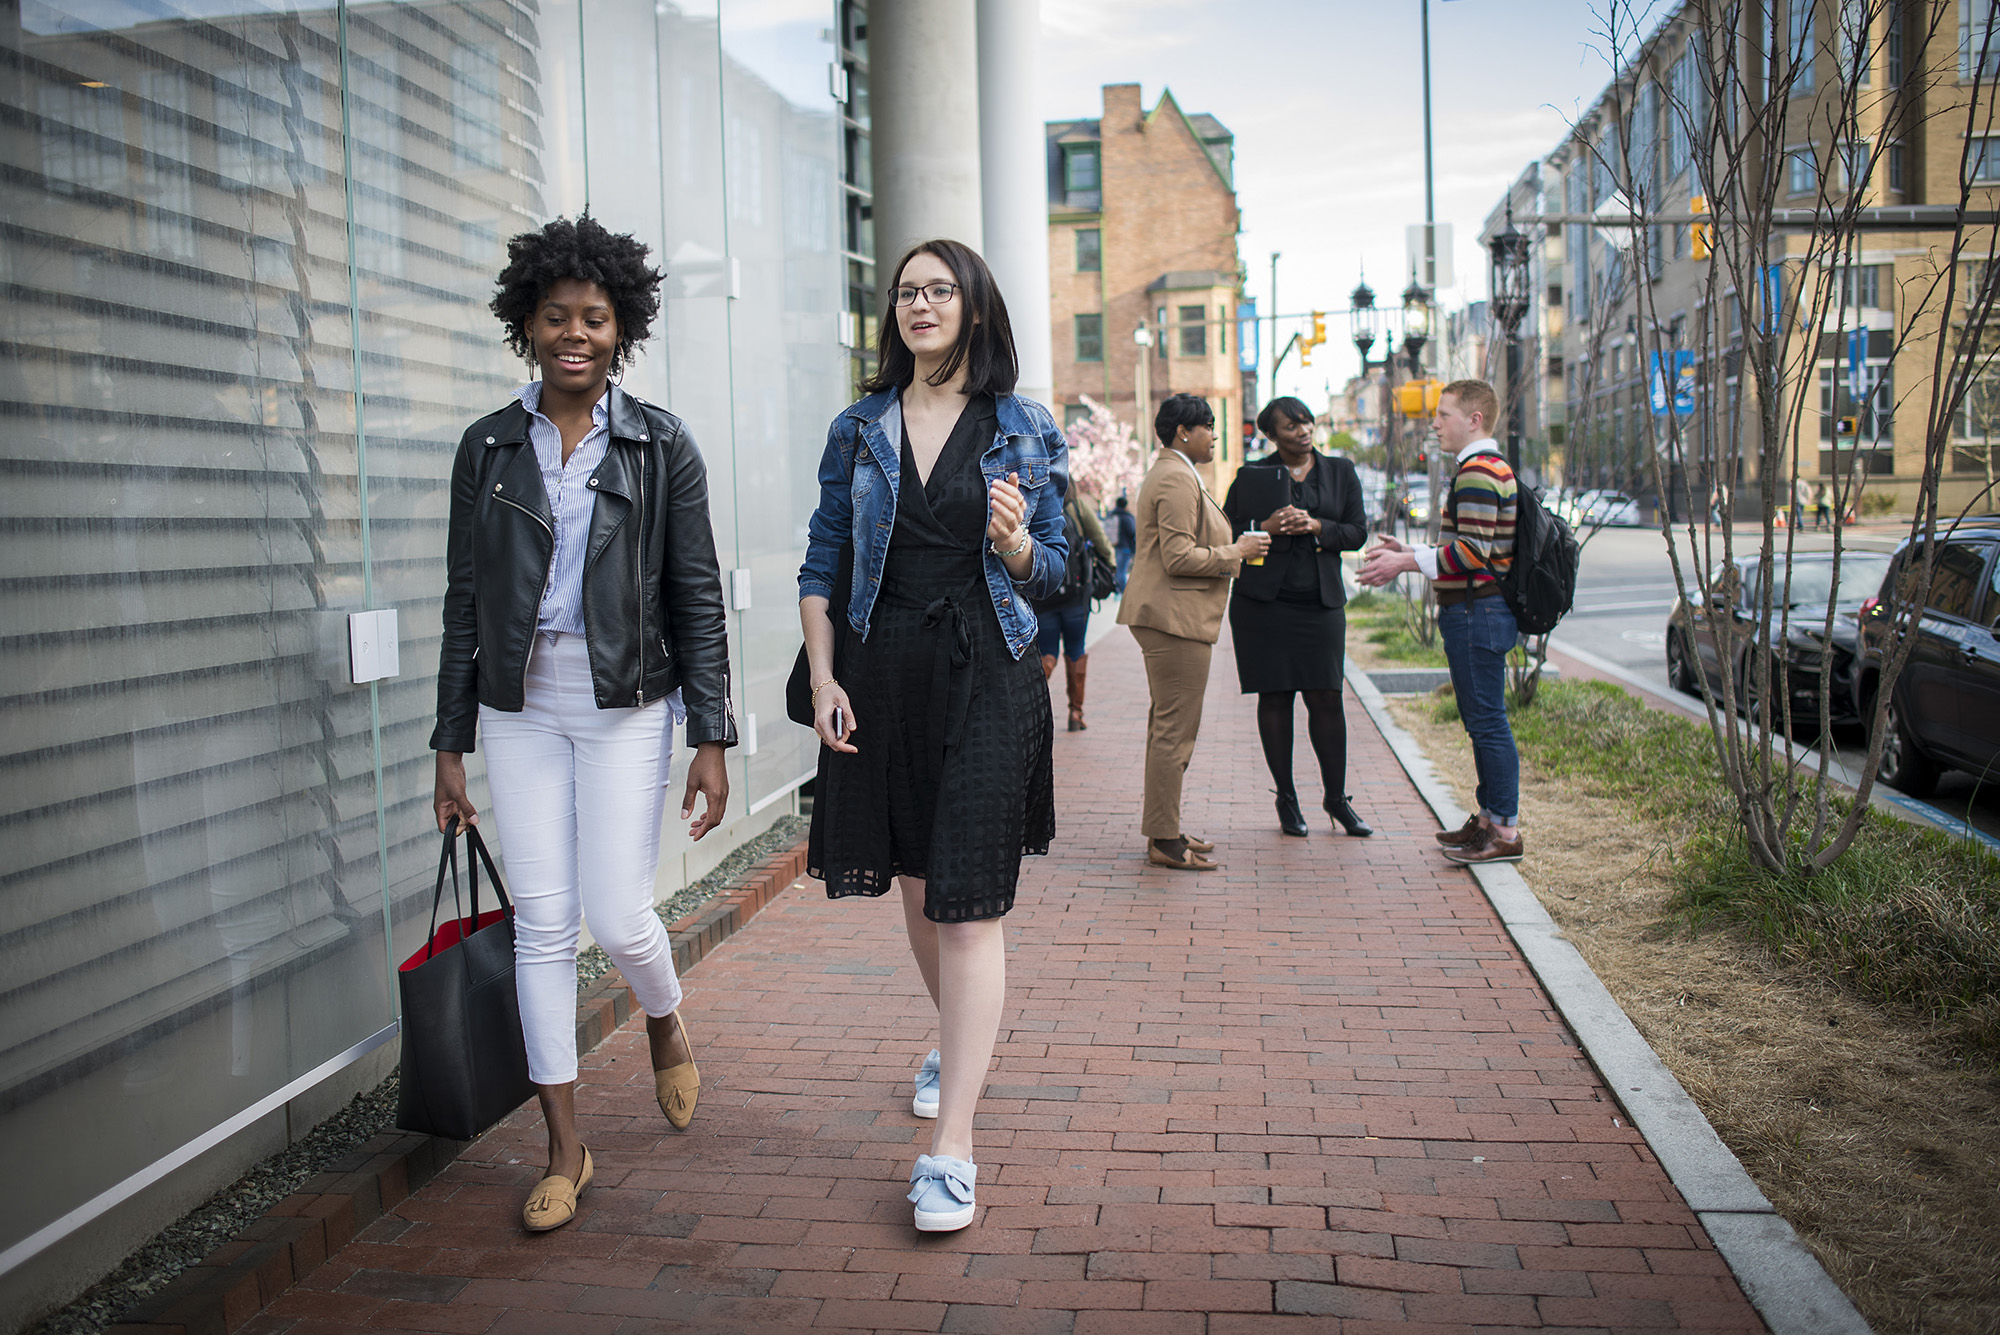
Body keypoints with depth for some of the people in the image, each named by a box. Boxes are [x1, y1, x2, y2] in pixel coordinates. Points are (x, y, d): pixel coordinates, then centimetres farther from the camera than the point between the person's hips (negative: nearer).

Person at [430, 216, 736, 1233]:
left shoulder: (661, 447, 0)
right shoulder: (489, 447, 5)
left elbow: (697, 598, -1)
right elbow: (464, 601, 8)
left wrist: (712, 738, -6)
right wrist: (450, 744, 6)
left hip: (627, 707, -2)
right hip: (520, 710, 2)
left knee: (617, 916, -5)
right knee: (542, 922, 3)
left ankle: (666, 1025, 32)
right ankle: (565, 1148, 17)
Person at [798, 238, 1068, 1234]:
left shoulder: (1024, 431, 3)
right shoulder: (860, 430, 8)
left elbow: (1050, 570, 6)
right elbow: (821, 566, 8)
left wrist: (1017, 542, -17)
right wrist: (823, 680, -2)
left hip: (986, 675, -3)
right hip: (882, 671, 3)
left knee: (970, 900, -8)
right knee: (915, 883, 15)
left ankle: (951, 1148, -6)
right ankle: (955, 1038, 42)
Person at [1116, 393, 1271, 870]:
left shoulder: (1170, 473, 20)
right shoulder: (1177, 479, -15)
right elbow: (1179, 557, -22)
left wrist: (1231, 550, 18)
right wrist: (1235, 553, -12)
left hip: (1167, 616, 12)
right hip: (1175, 617, -12)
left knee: (1168, 724, 15)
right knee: (1175, 728, -8)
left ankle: (1161, 828, 22)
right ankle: (1163, 840, -3)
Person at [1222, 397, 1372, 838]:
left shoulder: (1341, 472, 10)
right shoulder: (1251, 476, 5)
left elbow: (1358, 532, 5)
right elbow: (1227, 534, 3)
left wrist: (1316, 526, -13)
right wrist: (1266, 528, -15)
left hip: (1320, 601, 1)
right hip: (1263, 600, -1)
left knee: (1326, 698, -2)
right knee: (1274, 698, 2)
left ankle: (1337, 797, 13)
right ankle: (1286, 798, 13)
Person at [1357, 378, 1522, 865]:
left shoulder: (1478, 471, -16)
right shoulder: (1488, 468, 19)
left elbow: (1472, 552, -23)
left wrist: (1406, 563, -17)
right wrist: (1409, 553, 17)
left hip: (1476, 612, -11)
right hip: (1477, 610, 11)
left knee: (1488, 721, -7)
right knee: (1481, 721, 15)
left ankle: (1505, 830, -2)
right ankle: (1489, 817, 24)